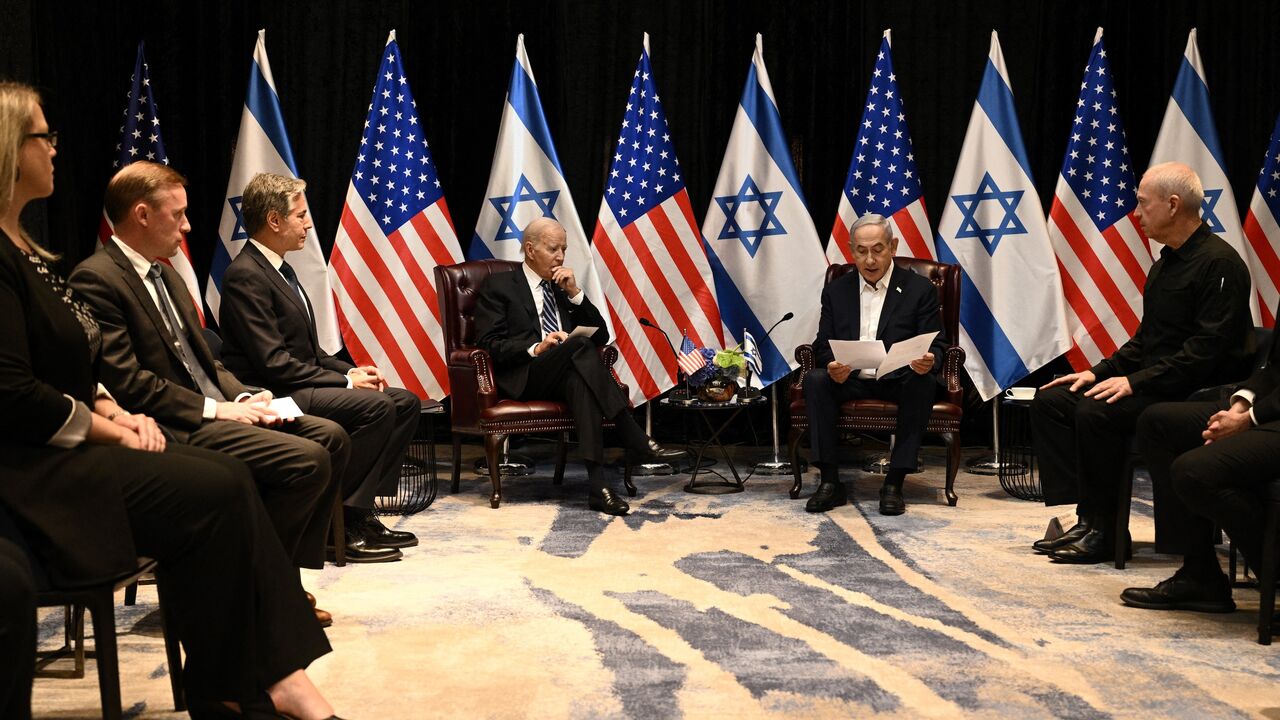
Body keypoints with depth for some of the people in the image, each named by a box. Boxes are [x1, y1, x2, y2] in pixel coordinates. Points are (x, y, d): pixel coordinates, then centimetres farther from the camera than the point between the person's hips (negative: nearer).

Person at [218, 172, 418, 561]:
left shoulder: (278, 269, 16)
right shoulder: (245, 275, -15)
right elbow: (273, 363, -21)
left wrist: (352, 370, 2)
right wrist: (345, 381, -16)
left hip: (303, 383, 10)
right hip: (275, 395, -10)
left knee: (406, 402, 1)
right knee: (377, 407, -26)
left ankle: (362, 510, 2)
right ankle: (343, 521, -17)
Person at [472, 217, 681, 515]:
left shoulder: (564, 287, 23)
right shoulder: (499, 285, 9)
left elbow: (601, 336, 16)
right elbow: (488, 344, -4)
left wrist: (575, 293, 3)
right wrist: (536, 348, -20)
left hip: (564, 376, 4)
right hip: (523, 378, -4)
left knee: (579, 381, -36)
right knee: (580, 343, -33)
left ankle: (598, 486, -47)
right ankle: (637, 441, -37)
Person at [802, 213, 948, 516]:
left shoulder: (920, 289, 2)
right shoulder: (836, 291, 9)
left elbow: (937, 344, -2)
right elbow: (823, 346, 5)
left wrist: (929, 361, -28)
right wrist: (831, 366, -21)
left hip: (899, 380, -2)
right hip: (850, 380, 2)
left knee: (924, 381, -33)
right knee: (815, 379, -27)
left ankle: (894, 483, -28)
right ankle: (829, 482, -25)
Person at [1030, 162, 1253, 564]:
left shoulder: (1219, 263, -14)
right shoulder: (1166, 262, 18)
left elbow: (1208, 350, -22)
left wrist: (1137, 382, -24)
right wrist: (1099, 372, 9)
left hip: (1196, 394, -10)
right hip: (1153, 384, 10)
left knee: (1096, 412, -30)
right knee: (1050, 401, -2)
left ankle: (1103, 532, -17)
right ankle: (1087, 518, -10)